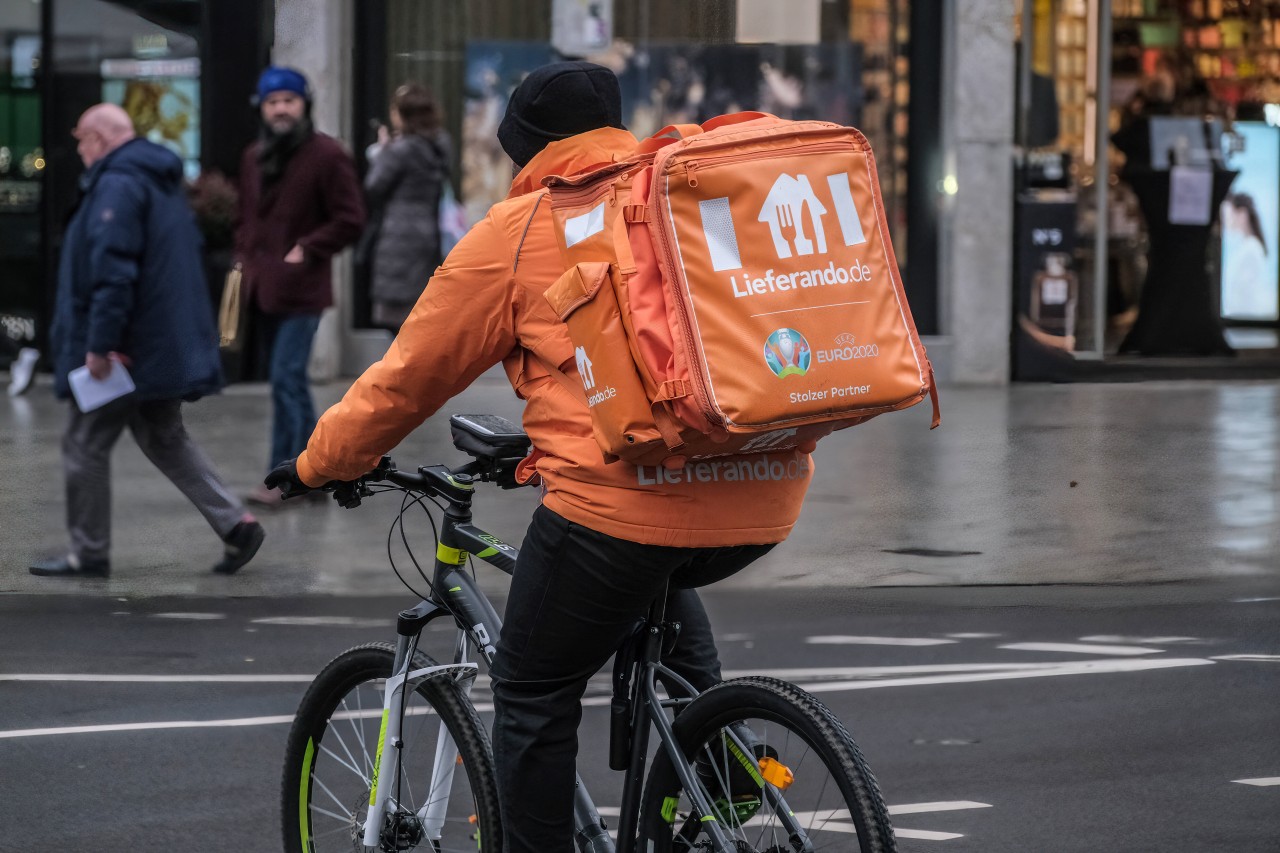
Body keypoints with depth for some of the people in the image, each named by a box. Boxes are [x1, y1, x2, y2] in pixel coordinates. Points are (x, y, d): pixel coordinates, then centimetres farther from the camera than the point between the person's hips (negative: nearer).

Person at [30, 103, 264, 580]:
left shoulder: (117, 185, -16)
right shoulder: (163, 181, 15)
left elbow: (113, 272, -24)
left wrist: (100, 344, -24)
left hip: (126, 349, -10)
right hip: (166, 347, 10)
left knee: (86, 446, 2)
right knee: (165, 440, 18)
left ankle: (89, 554, 8)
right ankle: (235, 523, 9)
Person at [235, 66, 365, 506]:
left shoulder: (327, 155, -8)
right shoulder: (254, 158, 14)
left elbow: (350, 219, -10)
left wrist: (306, 250, -15)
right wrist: (243, 258, 11)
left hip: (300, 287, -8)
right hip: (261, 285, 8)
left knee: (287, 379, -12)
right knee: (287, 381, 12)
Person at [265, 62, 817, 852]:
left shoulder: (521, 229, 5)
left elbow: (411, 373, 11)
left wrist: (318, 463, 26)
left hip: (626, 500, -6)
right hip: (767, 499, 6)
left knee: (535, 696, 11)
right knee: (662, 582, 37)